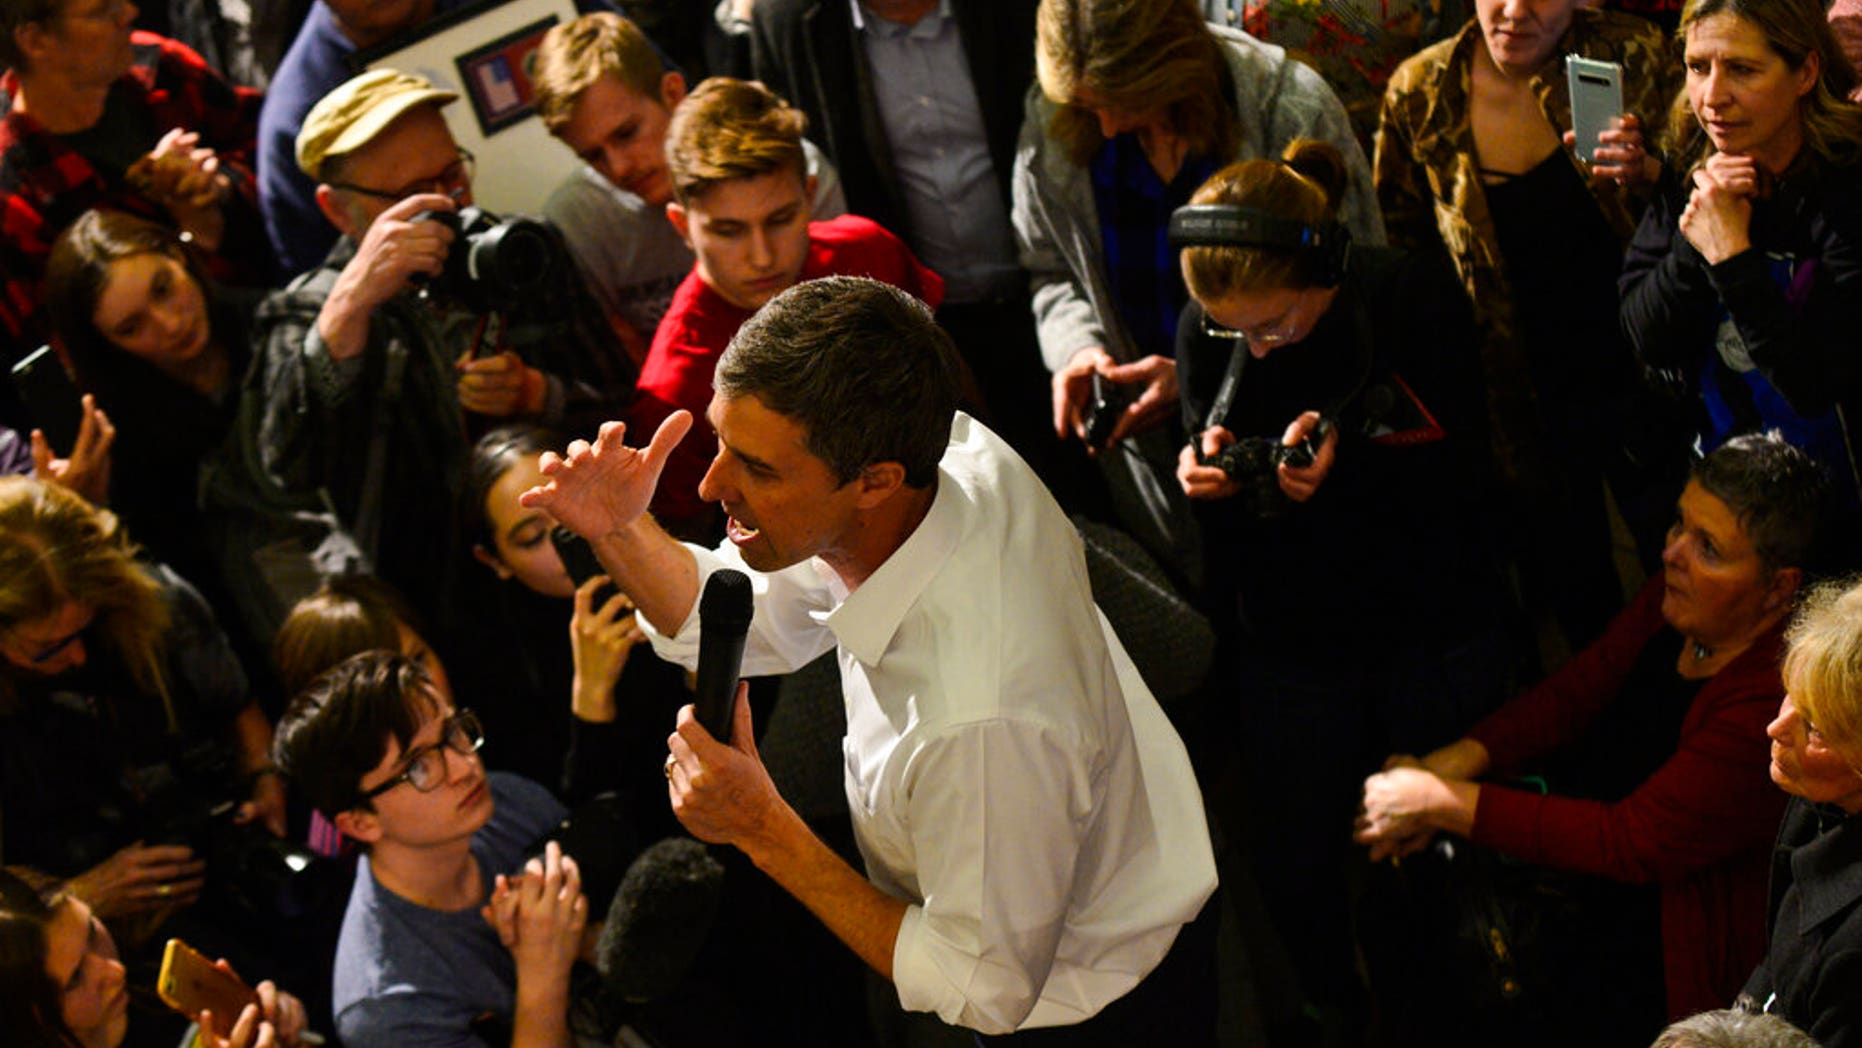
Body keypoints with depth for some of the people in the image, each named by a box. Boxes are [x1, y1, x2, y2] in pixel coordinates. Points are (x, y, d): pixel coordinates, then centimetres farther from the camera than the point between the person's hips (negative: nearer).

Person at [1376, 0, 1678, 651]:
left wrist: (1645, 175, -26)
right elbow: (1402, 245, 9)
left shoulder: (1632, 59, -11)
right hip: (1518, 395, 1)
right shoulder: (1420, 96, -6)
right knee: (1575, 603, 13)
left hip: (1634, 371, -1)